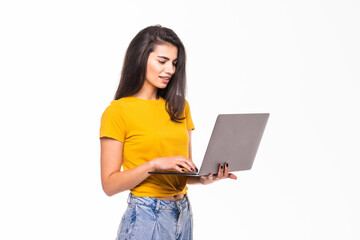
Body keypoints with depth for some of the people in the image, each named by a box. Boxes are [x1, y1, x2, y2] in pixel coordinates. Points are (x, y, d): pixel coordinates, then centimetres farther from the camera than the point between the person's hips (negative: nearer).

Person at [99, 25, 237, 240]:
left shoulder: (180, 107, 10)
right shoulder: (118, 111, -8)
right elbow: (110, 184, -10)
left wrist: (204, 177, -7)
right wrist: (154, 164, -21)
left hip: (183, 213, 6)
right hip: (145, 216, -6)